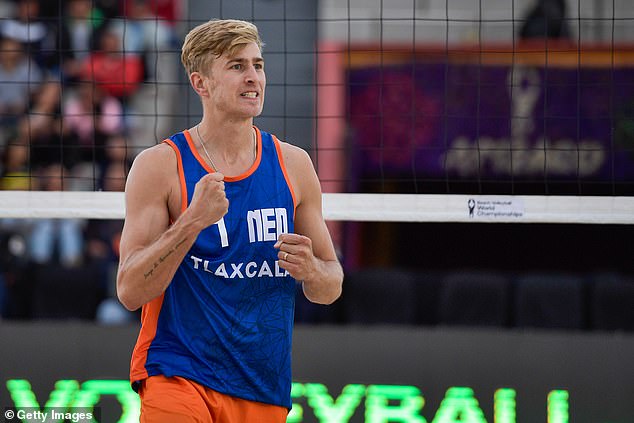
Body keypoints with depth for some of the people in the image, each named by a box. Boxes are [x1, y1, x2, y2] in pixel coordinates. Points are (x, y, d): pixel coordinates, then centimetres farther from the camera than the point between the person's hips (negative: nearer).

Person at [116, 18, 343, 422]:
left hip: (263, 389, 4)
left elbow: (331, 289, 13)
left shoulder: (293, 165, 8)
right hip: (177, 375, -4)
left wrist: (310, 270, -10)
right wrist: (192, 220, -23)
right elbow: (131, 291, -11)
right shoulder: (160, 165, -4)